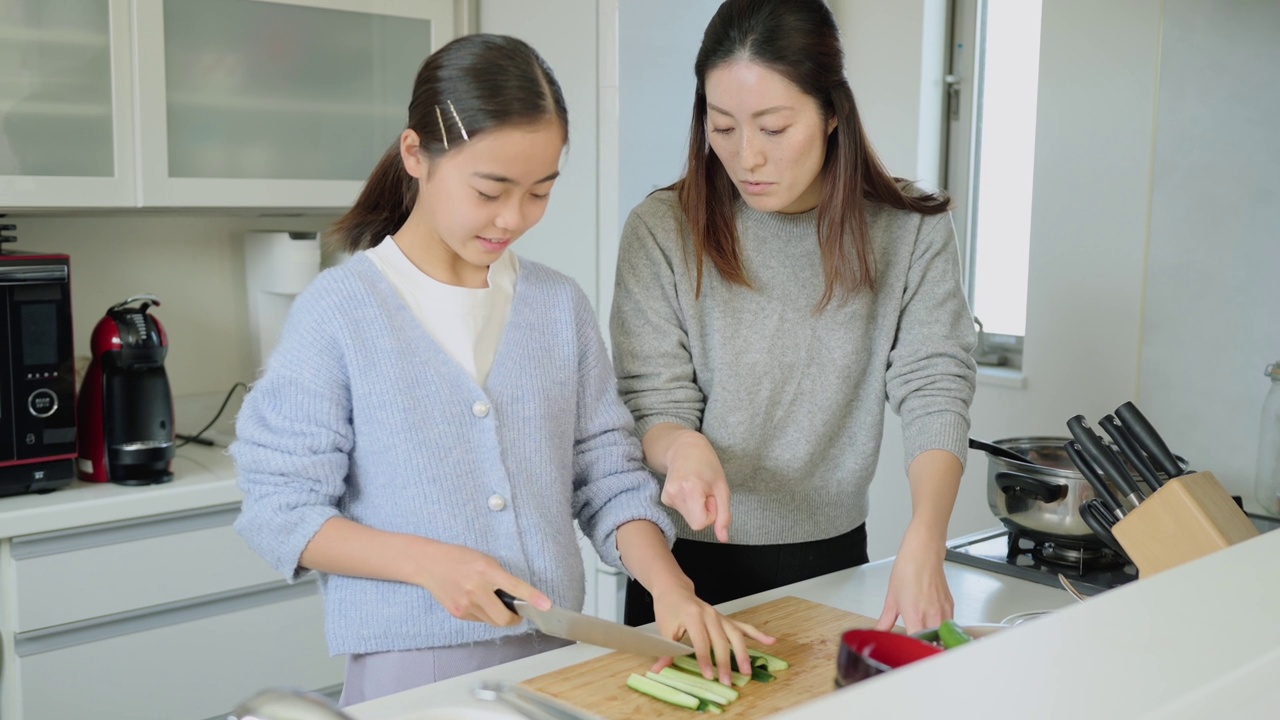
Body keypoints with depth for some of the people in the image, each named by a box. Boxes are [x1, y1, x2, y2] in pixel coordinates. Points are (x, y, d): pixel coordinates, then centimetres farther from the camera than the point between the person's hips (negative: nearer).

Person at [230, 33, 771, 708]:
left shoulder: (560, 305, 1)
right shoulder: (338, 309, -9)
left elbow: (610, 478, 3)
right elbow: (278, 508, -8)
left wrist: (669, 586, -12)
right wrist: (426, 561, -19)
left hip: (555, 654, 4)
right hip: (409, 668, -3)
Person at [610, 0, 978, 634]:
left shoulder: (911, 232, -8)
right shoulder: (662, 231, -12)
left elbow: (935, 393, -14)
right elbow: (653, 408, -9)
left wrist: (924, 544, -31)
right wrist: (682, 448, -34)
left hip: (832, 561, 2)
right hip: (690, 562, -1)